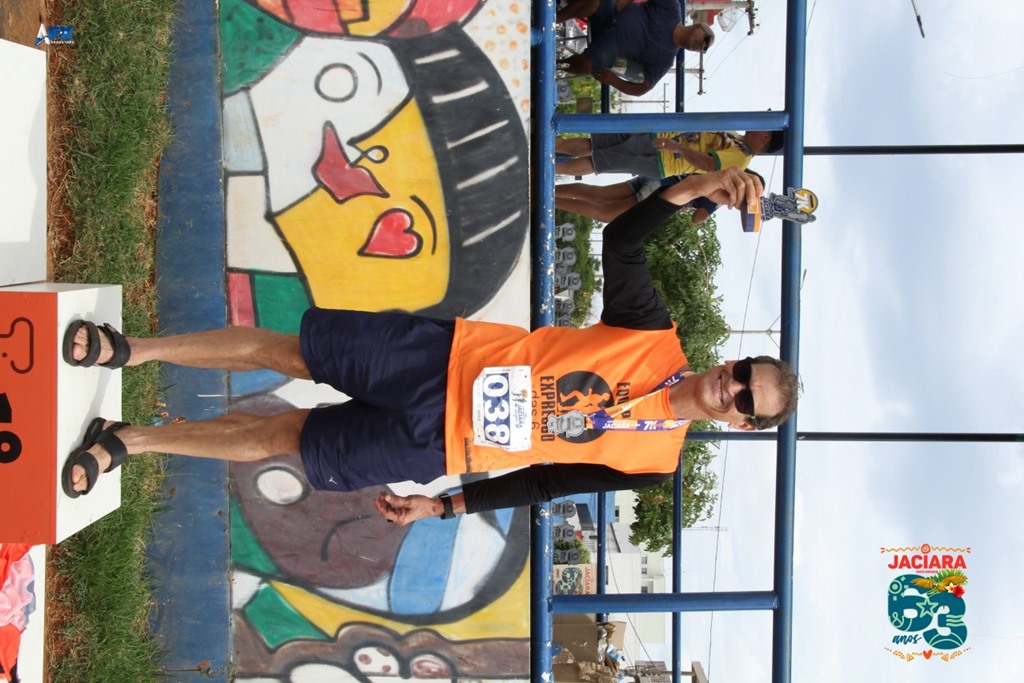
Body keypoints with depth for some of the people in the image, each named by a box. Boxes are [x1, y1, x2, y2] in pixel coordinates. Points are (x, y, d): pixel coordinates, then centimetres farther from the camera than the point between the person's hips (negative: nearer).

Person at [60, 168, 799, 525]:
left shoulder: (652, 461, -4)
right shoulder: (656, 337, -4)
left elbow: (542, 482, 2)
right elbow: (620, 241, -9)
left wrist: (444, 506, 3)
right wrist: (694, 187, -26)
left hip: (438, 445, 0)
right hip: (446, 358, 1)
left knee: (283, 437, 4)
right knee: (285, 350, -2)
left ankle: (129, 439, 19)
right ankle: (132, 350, 16)